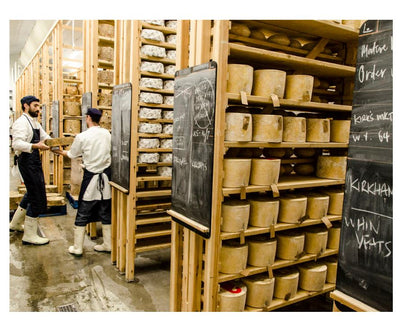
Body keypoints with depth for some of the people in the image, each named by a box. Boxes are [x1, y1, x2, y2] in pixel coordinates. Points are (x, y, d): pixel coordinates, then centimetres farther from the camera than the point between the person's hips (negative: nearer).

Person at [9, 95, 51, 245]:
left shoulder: (35, 123, 17)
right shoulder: (21, 122, -14)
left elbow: (46, 137, 18)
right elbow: (17, 144, -24)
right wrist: (35, 146, -36)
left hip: (34, 161, 10)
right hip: (27, 161, -10)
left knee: (31, 194, 22)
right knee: (38, 198, -7)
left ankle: (16, 223, 40)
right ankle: (29, 235, 4)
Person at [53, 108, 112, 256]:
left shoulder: (82, 137, -11)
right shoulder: (107, 134, 0)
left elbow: (71, 154, 3)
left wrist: (60, 152, 25)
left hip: (91, 177, -4)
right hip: (106, 175, 4)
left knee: (83, 213, 8)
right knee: (105, 212, 13)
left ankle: (77, 247, 17)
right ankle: (108, 244, 22)